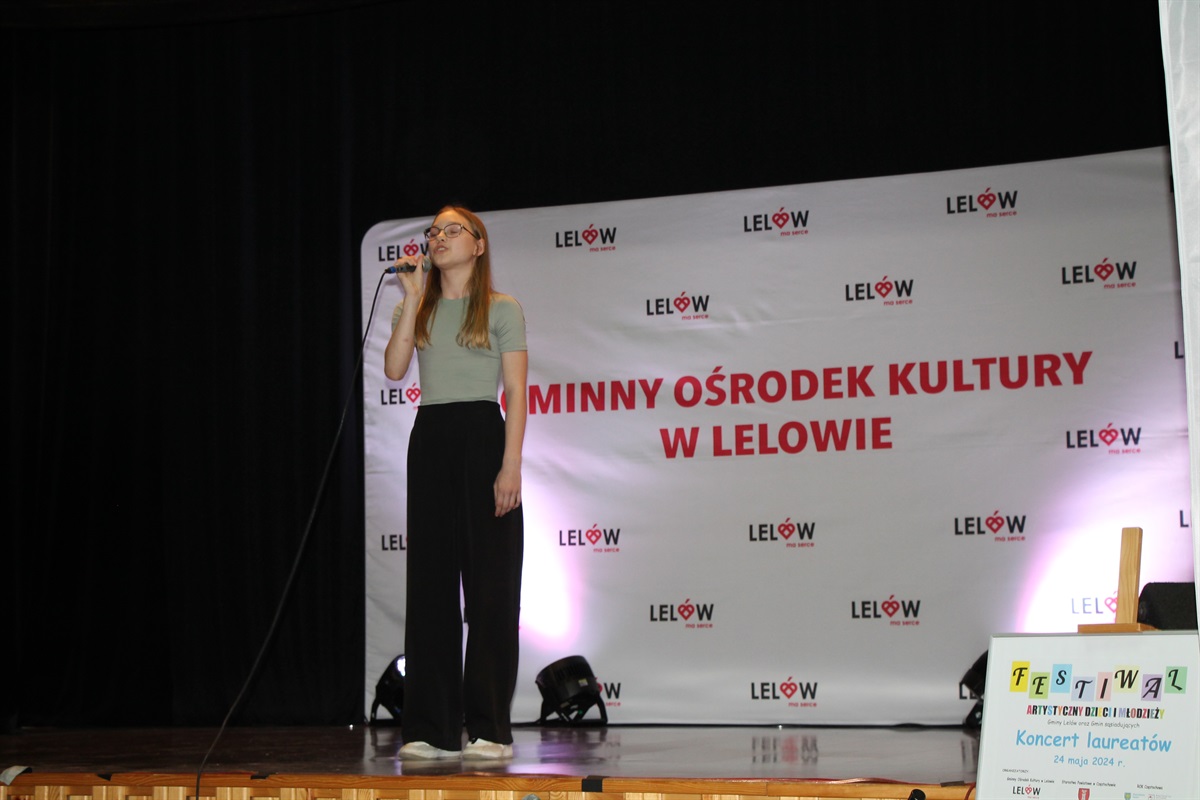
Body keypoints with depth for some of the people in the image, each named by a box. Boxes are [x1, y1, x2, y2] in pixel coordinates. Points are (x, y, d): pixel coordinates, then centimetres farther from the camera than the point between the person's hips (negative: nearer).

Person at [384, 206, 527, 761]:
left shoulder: (501, 309, 3)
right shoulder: (417, 308, 14)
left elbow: (516, 394, -3)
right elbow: (394, 369, -3)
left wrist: (511, 464, -13)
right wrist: (413, 298, -4)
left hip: (483, 438, -4)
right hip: (430, 440, 4)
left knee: (490, 581, -4)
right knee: (431, 579, 3)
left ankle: (490, 729, 0)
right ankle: (432, 729, 7)